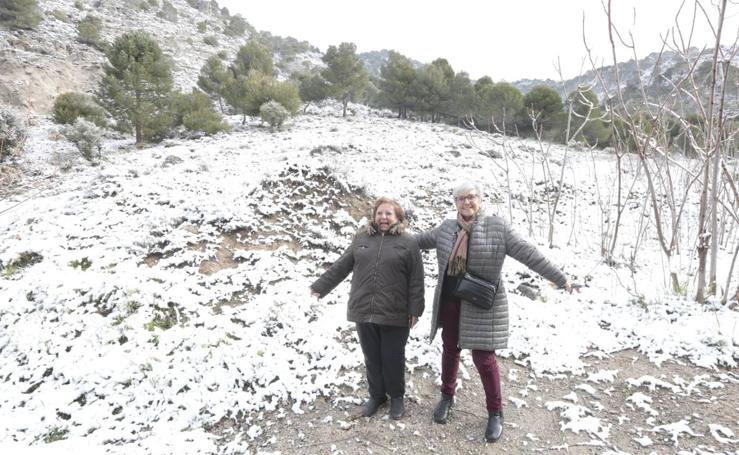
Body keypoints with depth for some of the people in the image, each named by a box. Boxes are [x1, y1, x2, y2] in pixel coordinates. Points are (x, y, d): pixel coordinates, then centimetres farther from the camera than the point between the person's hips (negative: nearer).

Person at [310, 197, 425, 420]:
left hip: (394, 315, -3)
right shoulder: (362, 238, 7)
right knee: (372, 358, 15)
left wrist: (415, 309, -8)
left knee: (393, 359, 9)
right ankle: (376, 394, 34)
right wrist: (320, 286, 12)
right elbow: (341, 266, 12)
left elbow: (416, 280, -4)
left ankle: (396, 397, 31)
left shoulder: (408, 242, -2)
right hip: (364, 312, 3)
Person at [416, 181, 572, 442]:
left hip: (482, 306, -4)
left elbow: (528, 254, -9)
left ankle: (495, 413, 20)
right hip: (449, 302, 4)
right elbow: (421, 240, 21)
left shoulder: (497, 227, -8)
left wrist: (560, 279, -9)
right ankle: (447, 396, 37)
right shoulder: (447, 228, 4)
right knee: (450, 350, 16)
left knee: (484, 358, 1)